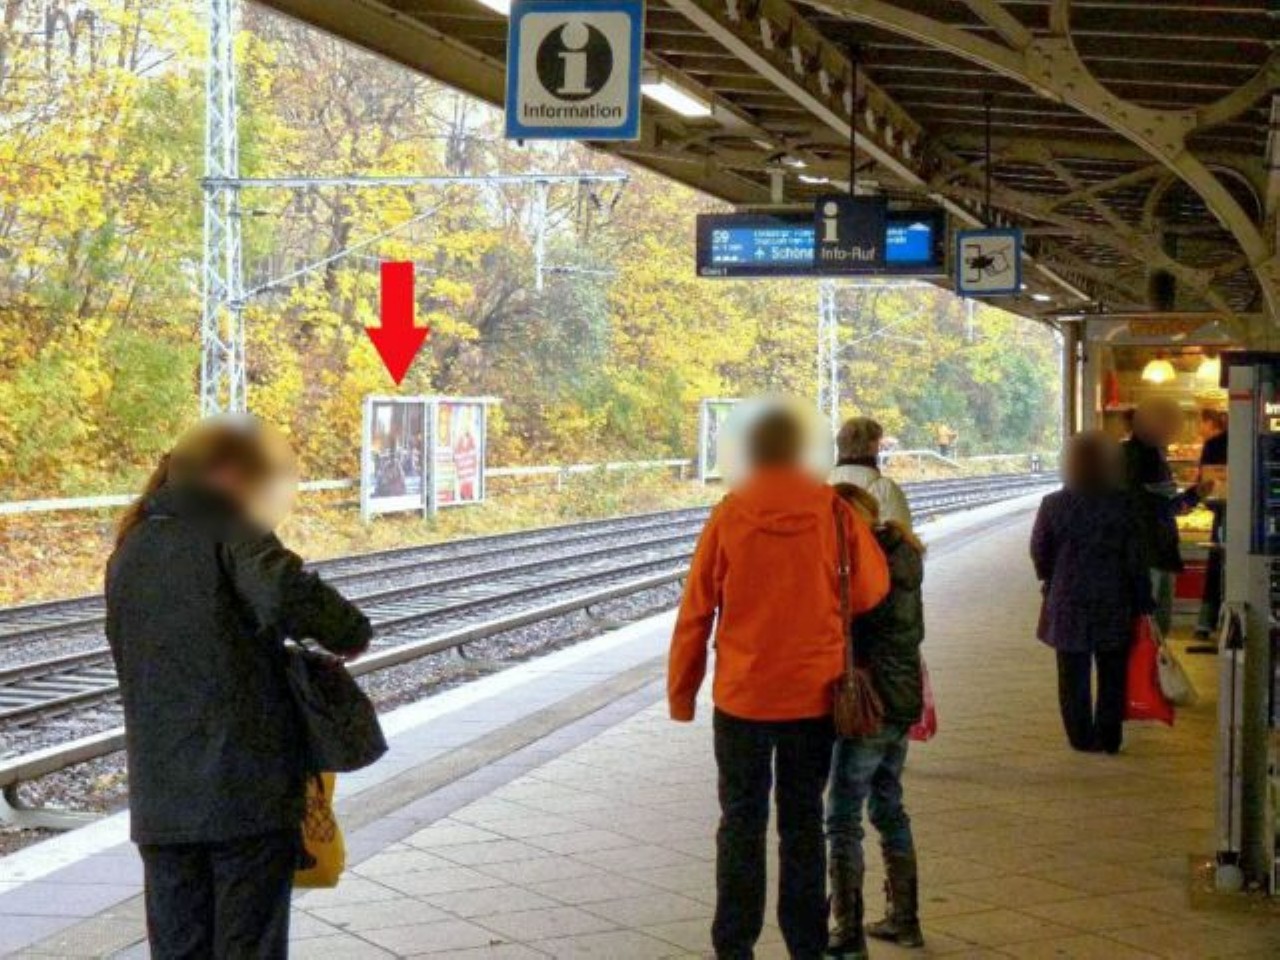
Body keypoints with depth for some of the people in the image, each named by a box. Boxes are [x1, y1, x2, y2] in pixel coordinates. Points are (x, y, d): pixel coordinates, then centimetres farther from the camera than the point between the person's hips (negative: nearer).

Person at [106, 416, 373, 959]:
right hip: (249, 789, -6)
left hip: (160, 797, 6)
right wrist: (352, 634, -8)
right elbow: (289, 593, -25)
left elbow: (130, 661, 18)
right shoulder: (230, 533, -6)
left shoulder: (128, 552, 16)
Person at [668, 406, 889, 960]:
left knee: (741, 825, 8)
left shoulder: (729, 515, -7)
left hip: (742, 696, -1)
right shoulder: (833, 511, -5)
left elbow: (695, 612, -5)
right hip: (813, 694, 1)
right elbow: (871, 588, -5)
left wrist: (681, 692, 3)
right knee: (803, 822, 12)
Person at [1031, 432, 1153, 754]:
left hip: (1068, 604, 0)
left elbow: (1039, 552, 3)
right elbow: (1136, 558, -6)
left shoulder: (1054, 504, -7)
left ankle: (1081, 737, 12)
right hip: (1114, 605, 0)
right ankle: (1109, 738, 13)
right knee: (1112, 676, 12)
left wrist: (1051, 580, 22)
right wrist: (1143, 603, 2)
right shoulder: (1123, 504, -9)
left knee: (1074, 675, 10)